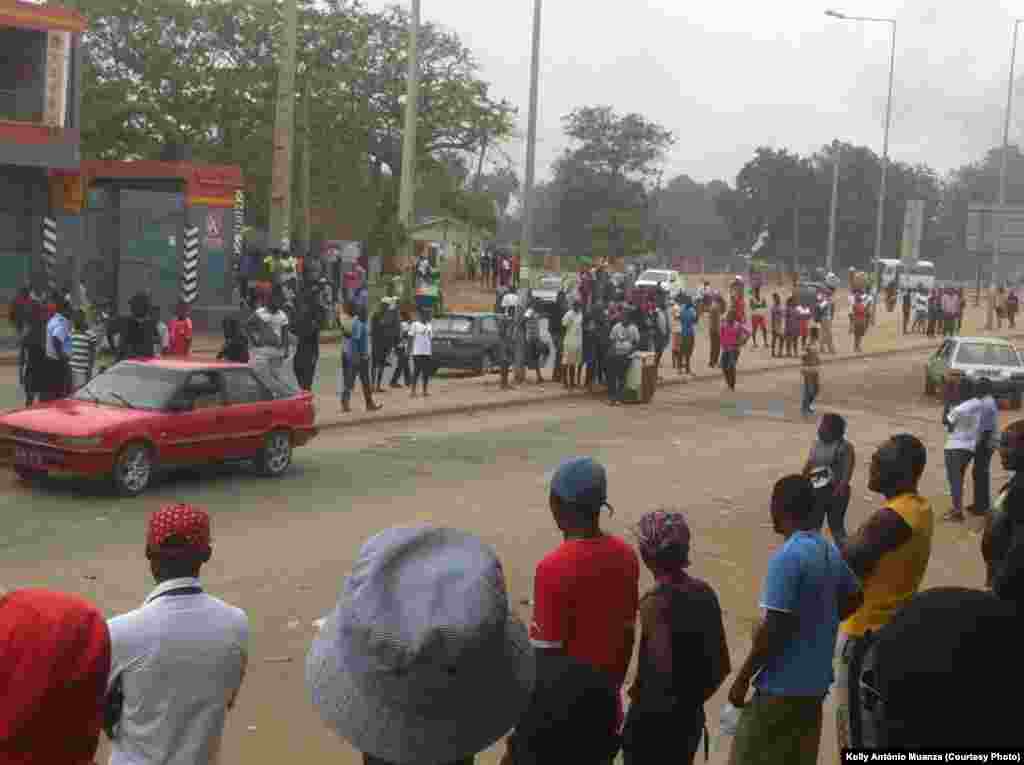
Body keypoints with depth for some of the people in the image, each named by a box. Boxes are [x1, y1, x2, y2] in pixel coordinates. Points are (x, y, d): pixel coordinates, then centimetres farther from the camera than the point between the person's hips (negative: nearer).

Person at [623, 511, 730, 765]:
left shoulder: (655, 602, -19)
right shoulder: (705, 593, 1)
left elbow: (662, 669, -28)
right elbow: (722, 667, 5)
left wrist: (636, 692, -10)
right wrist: (693, 700, 14)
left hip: (653, 720, -6)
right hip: (691, 718, 6)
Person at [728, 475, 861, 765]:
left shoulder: (787, 558, -21)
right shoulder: (831, 551, 5)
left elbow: (773, 629, -22)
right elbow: (852, 598, 20)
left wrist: (743, 678, -13)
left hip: (782, 685, -8)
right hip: (816, 681, 8)